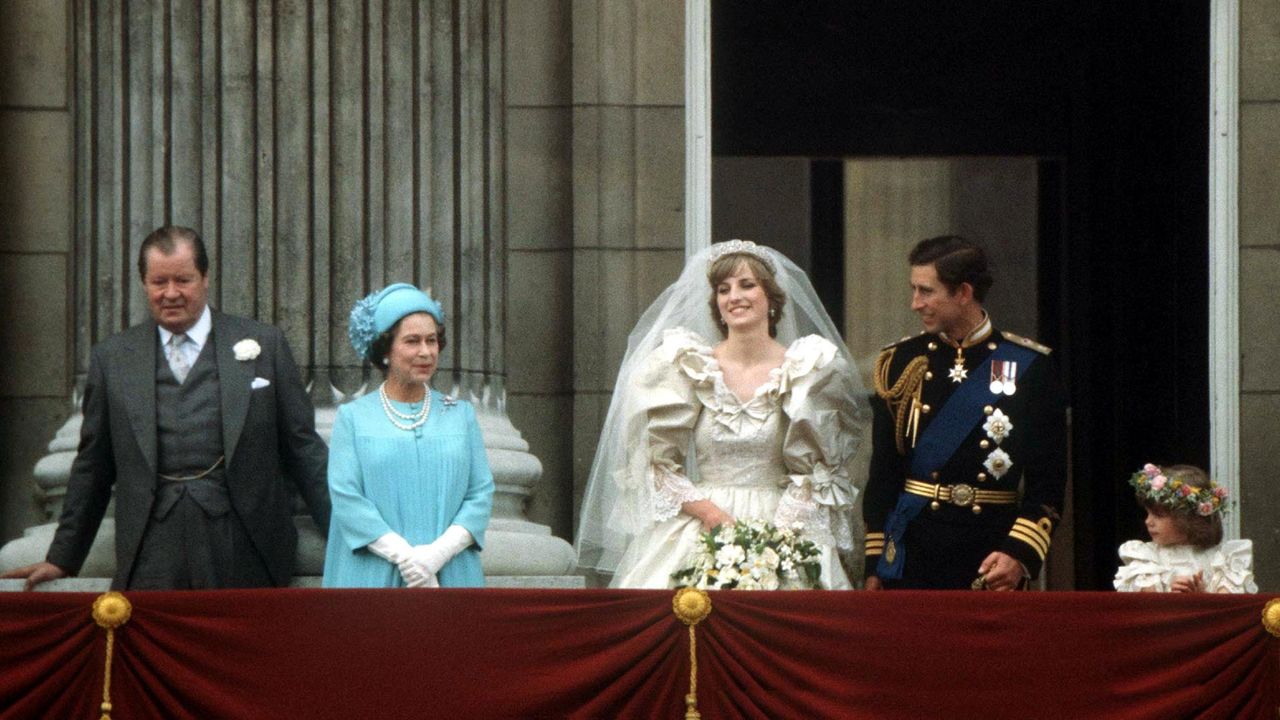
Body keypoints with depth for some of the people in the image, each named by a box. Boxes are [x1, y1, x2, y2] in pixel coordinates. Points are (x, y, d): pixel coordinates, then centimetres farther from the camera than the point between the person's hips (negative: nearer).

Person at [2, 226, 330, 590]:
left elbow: (301, 447, 11)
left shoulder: (264, 344, 9)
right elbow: (93, 466, 17)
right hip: (152, 560, 1)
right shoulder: (111, 357, 12)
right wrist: (62, 558, 17)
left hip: (243, 555, 0)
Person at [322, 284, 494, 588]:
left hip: (450, 576, 2)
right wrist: (404, 556, -14)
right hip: (374, 578, -2)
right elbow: (346, 496, -2)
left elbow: (481, 493, 6)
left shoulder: (461, 415, 14)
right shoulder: (353, 418, 7)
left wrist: (439, 552, -10)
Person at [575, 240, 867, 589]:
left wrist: (773, 534, -10)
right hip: (697, 530, 1)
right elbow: (657, 463, 4)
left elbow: (813, 470, 3)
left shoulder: (804, 373, 5)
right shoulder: (689, 368, 6)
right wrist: (712, 515, -9)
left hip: (782, 528, -1)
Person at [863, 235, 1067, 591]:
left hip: (992, 561, -2)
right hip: (911, 556, 2)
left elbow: (1047, 481, -2)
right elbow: (882, 473, 9)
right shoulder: (901, 362, 7)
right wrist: (874, 566, 5)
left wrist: (1019, 553, -14)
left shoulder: (1029, 367, 0)